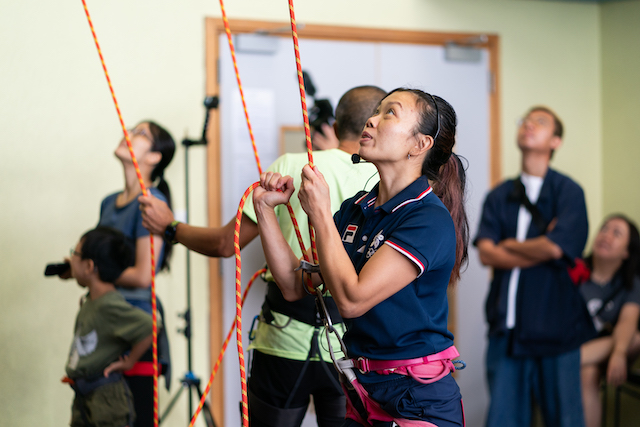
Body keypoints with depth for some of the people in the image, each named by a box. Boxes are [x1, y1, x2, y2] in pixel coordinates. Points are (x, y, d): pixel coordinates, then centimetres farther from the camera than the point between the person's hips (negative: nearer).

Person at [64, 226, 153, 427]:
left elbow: (149, 327, -33)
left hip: (106, 397, -10)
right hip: (83, 398, 10)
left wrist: (129, 361, -21)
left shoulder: (109, 305, -22)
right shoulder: (89, 301, 8)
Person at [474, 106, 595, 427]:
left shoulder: (568, 192, 0)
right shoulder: (499, 196, 11)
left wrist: (508, 245, 0)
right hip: (507, 327, 3)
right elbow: (486, 253, -2)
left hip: (555, 325, -3)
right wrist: (538, 248, -10)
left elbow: (554, 247, -14)